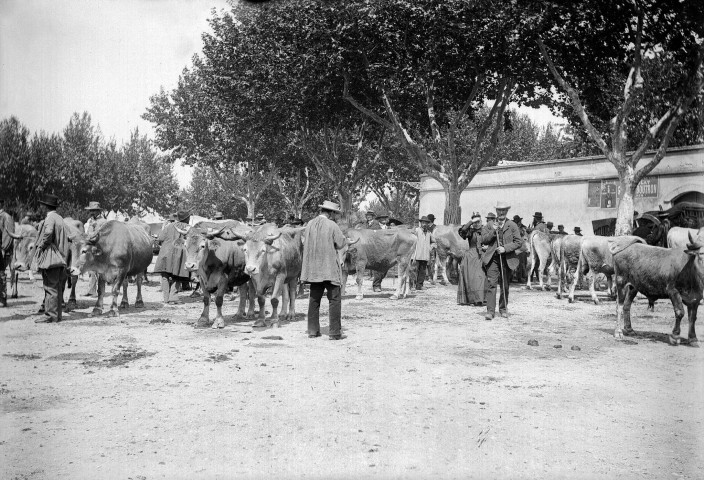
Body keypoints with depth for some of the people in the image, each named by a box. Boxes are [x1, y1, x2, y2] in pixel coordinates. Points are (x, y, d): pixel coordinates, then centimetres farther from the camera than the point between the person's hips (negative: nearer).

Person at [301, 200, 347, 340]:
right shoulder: (332, 225, -9)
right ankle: (335, 332, 1)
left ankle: (313, 330, 15)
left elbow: (305, 242, 12)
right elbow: (341, 243, -7)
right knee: (335, 299, 1)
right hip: (330, 268, -5)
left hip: (312, 268, 6)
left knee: (314, 299, 12)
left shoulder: (309, 224, 6)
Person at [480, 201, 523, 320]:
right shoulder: (490, 225, 9)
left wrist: (505, 248, -13)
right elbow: (483, 241, 3)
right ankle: (490, 311, -12)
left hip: (507, 259, 0)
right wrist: (493, 231, -12)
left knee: (505, 286, 9)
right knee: (491, 284, -11)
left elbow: (518, 242, -1)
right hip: (493, 258, 0)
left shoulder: (512, 226, 5)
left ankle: (503, 309, 25)